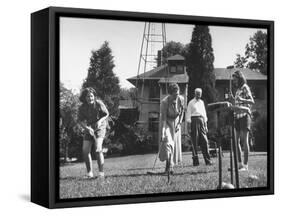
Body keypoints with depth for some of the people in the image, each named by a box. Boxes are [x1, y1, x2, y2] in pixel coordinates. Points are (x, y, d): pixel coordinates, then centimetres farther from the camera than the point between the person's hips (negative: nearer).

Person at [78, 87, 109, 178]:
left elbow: (106, 114, -2)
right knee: (85, 150, -6)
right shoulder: (82, 108, -9)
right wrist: (87, 128, -25)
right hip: (89, 129, 3)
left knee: (98, 149, -21)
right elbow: (80, 121, -7)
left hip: (100, 128, -3)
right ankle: (89, 172, 8)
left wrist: (100, 120, -21)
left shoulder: (99, 104, -14)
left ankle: (101, 172, -15)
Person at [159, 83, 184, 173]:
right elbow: (163, 118, -27)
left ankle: (171, 166, 11)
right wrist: (162, 133, -32)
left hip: (176, 122, 4)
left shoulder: (181, 99, -15)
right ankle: (168, 163, -19)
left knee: (175, 144, 3)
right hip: (167, 122, -4)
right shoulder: (164, 102, -27)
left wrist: (179, 124, -4)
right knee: (167, 141, -22)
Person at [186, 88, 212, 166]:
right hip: (194, 120, -4)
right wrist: (189, 126, -8)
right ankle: (195, 161, 3)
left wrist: (205, 125, 16)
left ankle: (207, 160, -3)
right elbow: (188, 114, -2)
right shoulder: (191, 103, 2)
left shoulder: (201, 102, 17)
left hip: (201, 120, 4)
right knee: (194, 142, -2)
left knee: (205, 141, -4)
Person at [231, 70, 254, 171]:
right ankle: (240, 163, 12)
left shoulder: (245, 88, -5)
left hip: (244, 115, -8)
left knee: (244, 141, -9)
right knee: (236, 141, 6)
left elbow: (252, 101, -16)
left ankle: (245, 165, -8)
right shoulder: (238, 90, 19)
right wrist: (233, 99, 11)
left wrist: (242, 100, -32)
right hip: (237, 116, 8)